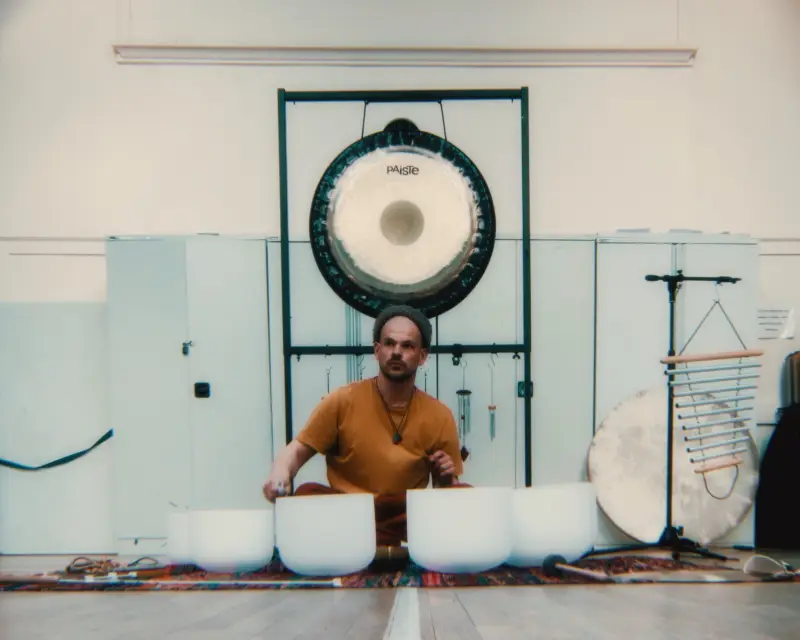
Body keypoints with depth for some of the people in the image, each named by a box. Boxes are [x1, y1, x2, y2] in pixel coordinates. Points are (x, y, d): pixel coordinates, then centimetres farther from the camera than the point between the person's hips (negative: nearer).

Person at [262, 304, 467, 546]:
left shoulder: (439, 416, 1)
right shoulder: (342, 401, -4)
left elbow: (443, 489, 10)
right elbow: (297, 451, 0)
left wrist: (446, 480, -14)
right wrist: (280, 472, -23)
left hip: (407, 517, 2)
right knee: (307, 493, -31)